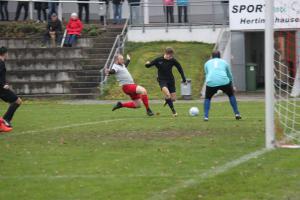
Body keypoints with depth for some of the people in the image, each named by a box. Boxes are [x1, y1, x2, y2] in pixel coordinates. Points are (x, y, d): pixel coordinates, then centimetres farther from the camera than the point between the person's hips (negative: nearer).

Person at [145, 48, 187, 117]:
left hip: (171, 80, 3)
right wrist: (147, 64, -30)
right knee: (167, 94, -29)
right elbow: (148, 65, -6)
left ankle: (167, 101, 39)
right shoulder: (158, 60, -13)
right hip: (162, 80, -3)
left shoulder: (173, 60, -7)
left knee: (173, 98, 1)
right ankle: (173, 111, -16)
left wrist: (184, 79, 5)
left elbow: (180, 68, 5)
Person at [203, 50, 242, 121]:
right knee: (231, 95, 25)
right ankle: (237, 114, 21)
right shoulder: (224, 62, 27)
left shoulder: (207, 63, 28)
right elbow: (230, 75, 36)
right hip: (224, 81, 0)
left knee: (207, 98, 22)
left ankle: (206, 116, 7)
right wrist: (231, 87, 48)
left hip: (211, 82, 0)